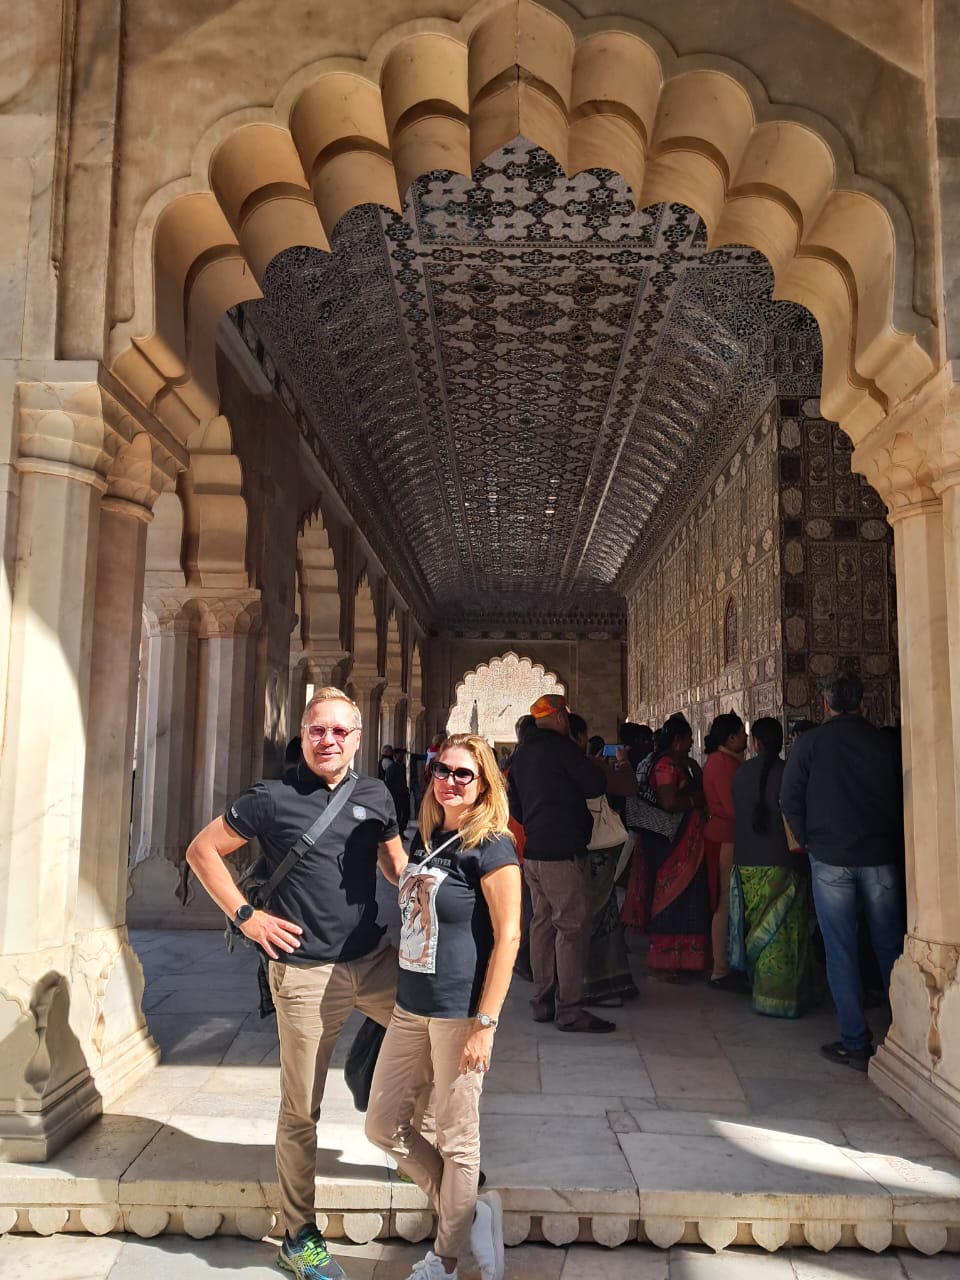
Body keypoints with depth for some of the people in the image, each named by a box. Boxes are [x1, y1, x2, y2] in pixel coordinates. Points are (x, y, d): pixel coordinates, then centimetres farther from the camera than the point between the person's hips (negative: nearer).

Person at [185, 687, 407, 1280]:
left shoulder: (376, 795, 3)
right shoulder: (273, 798, -8)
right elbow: (202, 850, -1)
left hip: (375, 957, 4)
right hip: (307, 971, -4)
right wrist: (246, 915, -8)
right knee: (301, 1111, 7)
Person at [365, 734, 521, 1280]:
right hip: (411, 1008, 8)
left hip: (461, 1012, -8)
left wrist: (485, 1024, -18)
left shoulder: (492, 847, -13)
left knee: (457, 1140, 7)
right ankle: (472, 1214, 28)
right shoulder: (425, 838, 9)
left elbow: (508, 937, -16)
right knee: (384, 1124, 13)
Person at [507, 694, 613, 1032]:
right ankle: (568, 1009, -4)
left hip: (532, 852, 9)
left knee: (543, 923, 13)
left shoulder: (522, 754, 16)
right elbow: (596, 785, -9)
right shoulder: (561, 746, -10)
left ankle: (543, 1002, 18)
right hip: (562, 852, -9)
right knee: (572, 927, -5)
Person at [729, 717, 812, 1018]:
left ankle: (759, 989, 20)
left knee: (758, 931, 14)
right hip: (782, 862, -4)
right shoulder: (786, 773, -10)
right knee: (783, 933, 2)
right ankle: (782, 997, 4)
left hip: (747, 863, 4)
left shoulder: (740, 774, 2)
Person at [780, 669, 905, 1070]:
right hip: (880, 856, 2)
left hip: (830, 857, -2)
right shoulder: (884, 742, 1)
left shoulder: (810, 743, -3)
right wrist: (893, 844, 15)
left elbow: (789, 800, -3)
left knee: (841, 950, 4)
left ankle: (855, 1043, 7)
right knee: (890, 947, 12)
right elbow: (901, 797, 4)